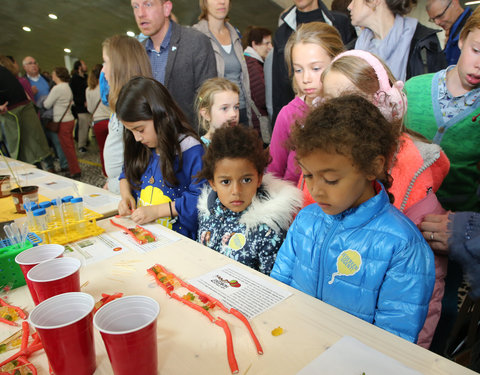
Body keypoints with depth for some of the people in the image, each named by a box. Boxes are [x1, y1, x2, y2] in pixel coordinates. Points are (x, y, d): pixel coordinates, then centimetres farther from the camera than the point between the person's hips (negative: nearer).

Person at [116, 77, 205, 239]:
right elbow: (127, 173, 26)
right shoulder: (142, 147, 10)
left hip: (178, 237, -6)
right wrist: (126, 195, 5)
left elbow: (198, 198, -16)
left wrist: (155, 211, -17)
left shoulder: (191, 150, -13)